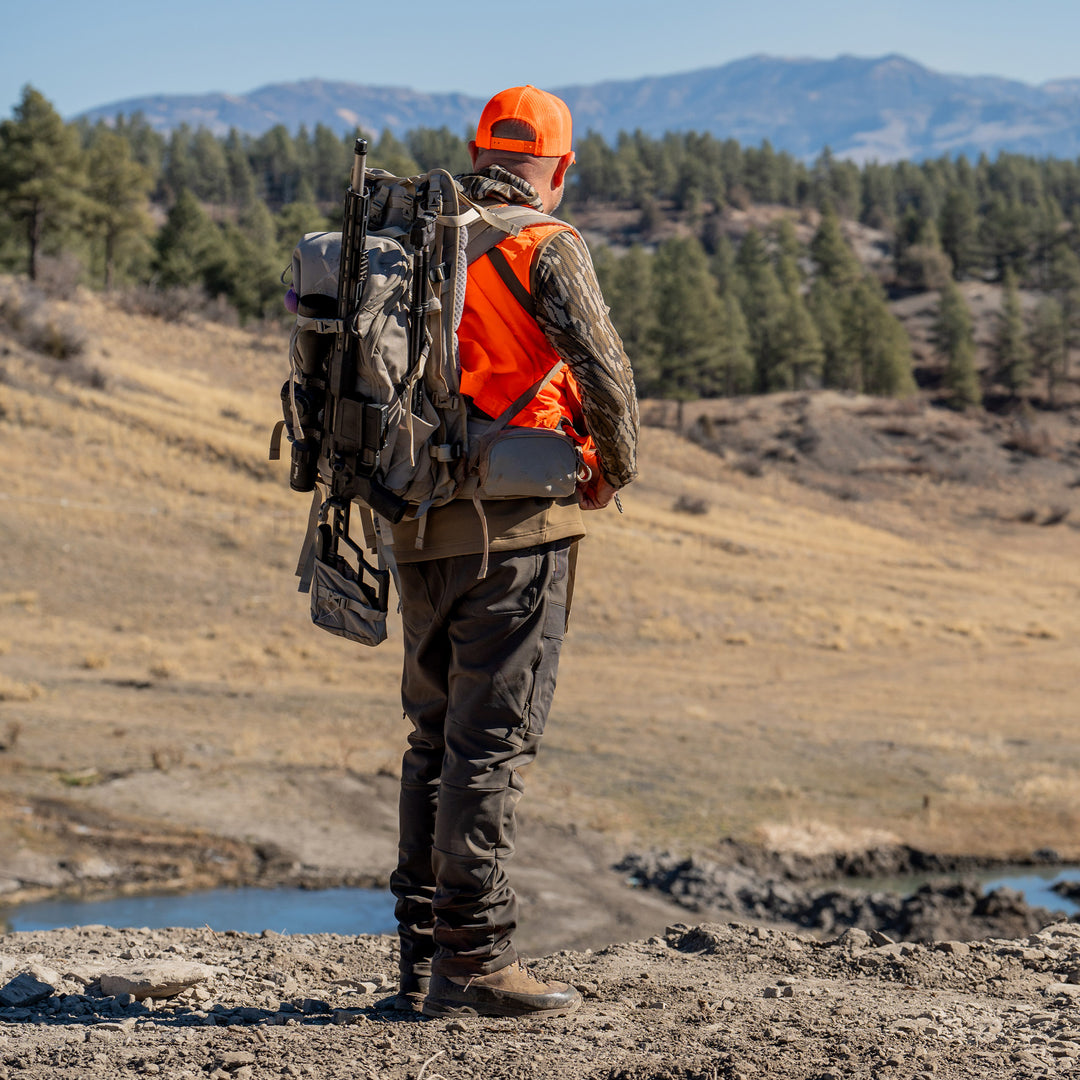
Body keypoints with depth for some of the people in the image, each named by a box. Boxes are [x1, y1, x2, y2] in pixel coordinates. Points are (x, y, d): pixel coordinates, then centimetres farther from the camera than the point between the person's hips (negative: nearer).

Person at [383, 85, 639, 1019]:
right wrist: (615, 468, 1)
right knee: (492, 741, -4)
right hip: (516, 525, -6)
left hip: (420, 527, 6)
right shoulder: (544, 247, -8)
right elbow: (602, 369, -16)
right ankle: (474, 958, -3)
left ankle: (423, 954, 16)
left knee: (436, 737, 14)